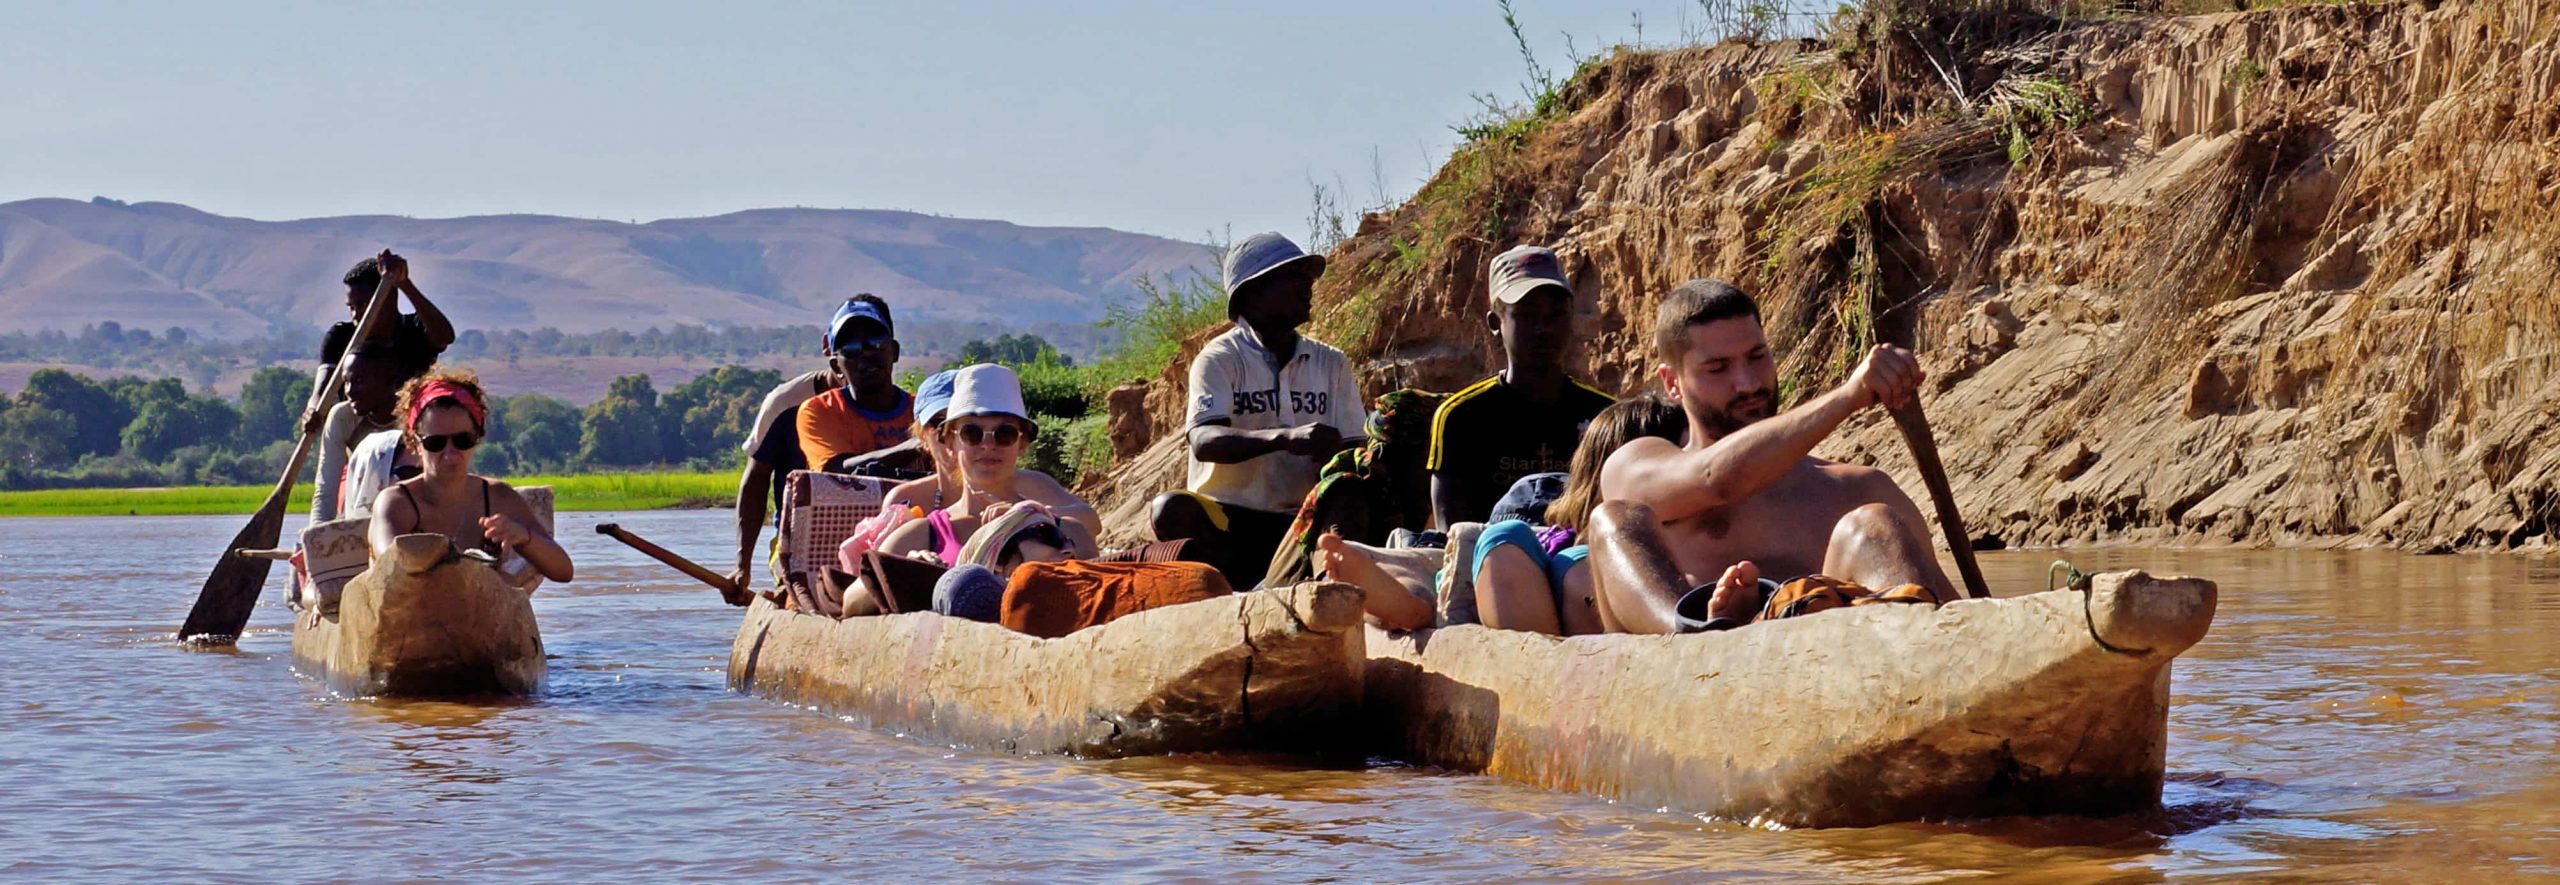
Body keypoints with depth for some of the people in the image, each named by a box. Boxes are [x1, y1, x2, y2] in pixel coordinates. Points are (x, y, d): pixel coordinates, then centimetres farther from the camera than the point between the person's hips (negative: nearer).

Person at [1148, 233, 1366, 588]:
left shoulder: (1331, 364, 12)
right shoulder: (1221, 359, -3)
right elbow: (1204, 441, -20)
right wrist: (1285, 437, -38)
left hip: (1298, 521, 4)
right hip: (1224, 522, -4)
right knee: (1171, 510, -34)